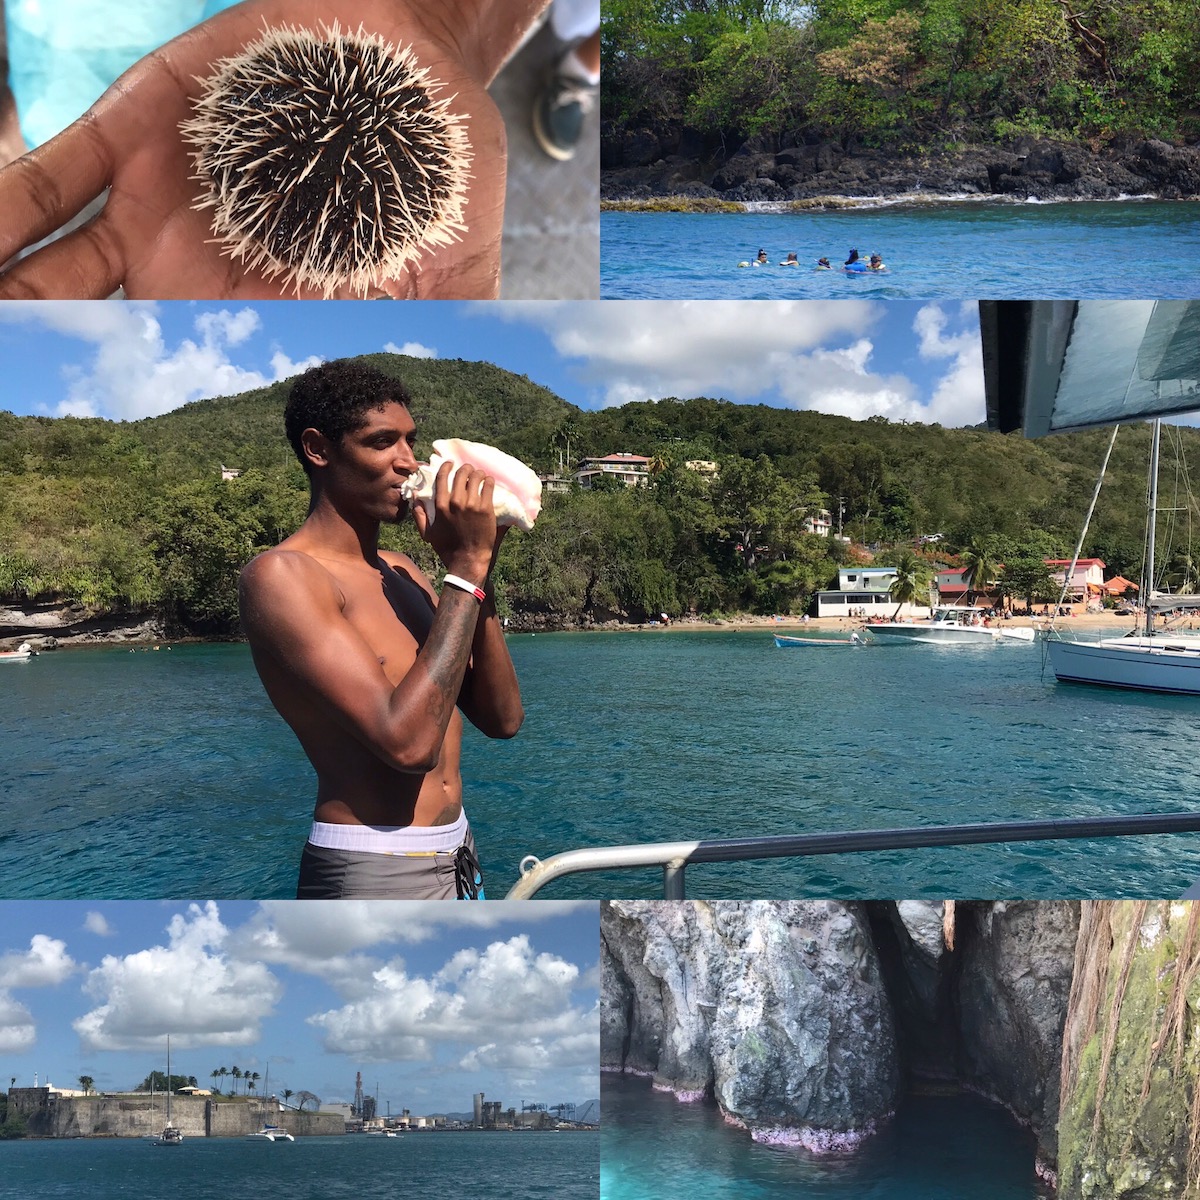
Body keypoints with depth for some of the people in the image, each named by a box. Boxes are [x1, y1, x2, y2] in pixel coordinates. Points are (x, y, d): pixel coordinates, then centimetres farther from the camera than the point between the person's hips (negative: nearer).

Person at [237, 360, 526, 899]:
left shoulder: (400, 571, 8)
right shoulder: (281, 575, -15)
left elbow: (501, 718, 3)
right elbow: (408, 741, -26)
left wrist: (478, 567, -5)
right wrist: (465, 568, -19)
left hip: (455, 859, 8)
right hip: (372, 873, -7)